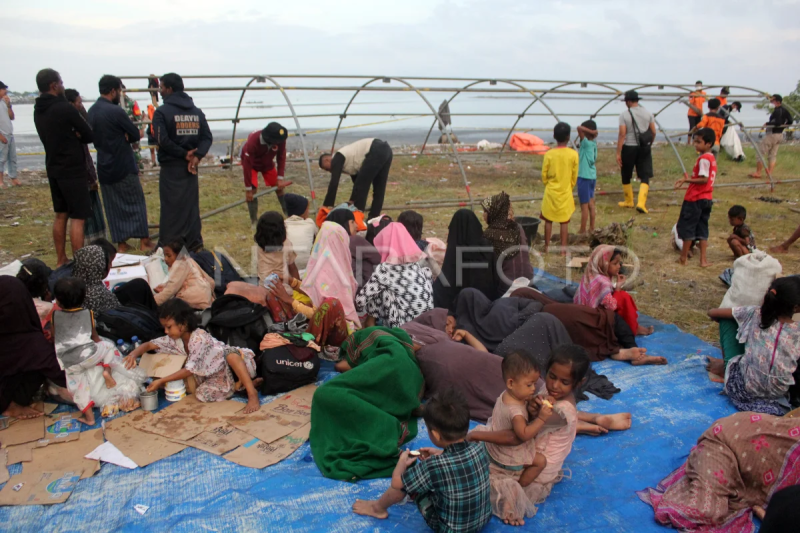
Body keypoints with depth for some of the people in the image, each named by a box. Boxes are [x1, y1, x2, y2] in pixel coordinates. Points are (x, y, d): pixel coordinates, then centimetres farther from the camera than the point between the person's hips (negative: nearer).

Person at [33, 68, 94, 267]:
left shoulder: (38, 110, 8)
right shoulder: (64, 108, -16)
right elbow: (89, 135, -11)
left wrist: (71, 136, -1)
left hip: (53, 168, 8)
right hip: (72, 169, -8)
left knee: (61, 215, 16)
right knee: (78, 217, -4)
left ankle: (61, 261, 23)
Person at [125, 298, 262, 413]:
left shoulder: (199, 337, -26)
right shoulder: (174, 339, -3)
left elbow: (190, 370, -25)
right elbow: (149, 345, 7)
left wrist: (161, 381, -24)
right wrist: (134, 354, -15)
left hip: (228, 365, -8)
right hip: (214, 377, 8)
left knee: (231, 354, -41)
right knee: (202, 394, -22)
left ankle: (252, 393, -35)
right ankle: (240, 384, -5)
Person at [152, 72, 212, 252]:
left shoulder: (162, 112, -8)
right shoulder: (197, 111, 8)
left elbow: (163, 140, -19)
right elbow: (207, 137, -1)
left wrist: (185, 154, -11)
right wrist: (196, 155, -12)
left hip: (171, 167, -5)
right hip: (191, 166, 5)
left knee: (171, 207, 0)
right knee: (191, 205, 12)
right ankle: (194, 243, 16)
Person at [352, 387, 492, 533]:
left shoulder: (435, 466, -31)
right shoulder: (479, 449, -15)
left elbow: (397, 483, -14)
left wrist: (402, 462, 5)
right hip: (484, 520, 6)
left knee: (405, 482, 7)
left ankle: (378, 508, 32)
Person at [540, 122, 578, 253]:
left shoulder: (549, 154, -10)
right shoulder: (573, 154, -9)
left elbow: (544, 175, -3)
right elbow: (574, 176, -1)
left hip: (551, 192, 0)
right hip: (566, 193, 0)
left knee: (548, 221, 10)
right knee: (564, 221, 8)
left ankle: (547, 246, 15)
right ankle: (563, 247, 11)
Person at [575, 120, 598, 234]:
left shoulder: (586, 143, -17)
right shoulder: (594, 144, 6)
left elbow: (579, 128, -26)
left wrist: (592, 132, -18)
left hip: (584, 177, -8)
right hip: (592, 177, 8)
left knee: (584, 206, -1)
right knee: (591, 204, 16)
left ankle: (582, 231, 6)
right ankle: (592, 229, 23)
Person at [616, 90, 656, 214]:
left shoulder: (624, 115, -8)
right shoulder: (648, 113, 3)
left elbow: (622, 135, -13)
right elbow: (653, 132, 4)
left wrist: (618, 153, -11)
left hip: (629, 148, -2)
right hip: (644, 148, 2)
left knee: (626, 176, 16)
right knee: (645, 176, 3)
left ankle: (629, 201, 27)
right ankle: (641, 203, -13)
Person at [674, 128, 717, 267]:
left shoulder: (703, 159, -16)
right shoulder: (712, 158, 12)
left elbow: (704, 179, -22)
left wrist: (686, 180, -18)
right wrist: (689, 180, 14)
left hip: (695, 198, -9)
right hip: (707, 198, 9)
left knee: (687, 226, 3)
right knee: (702, 229, 11)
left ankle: (683, 257, 11)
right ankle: (703, 260, 10)